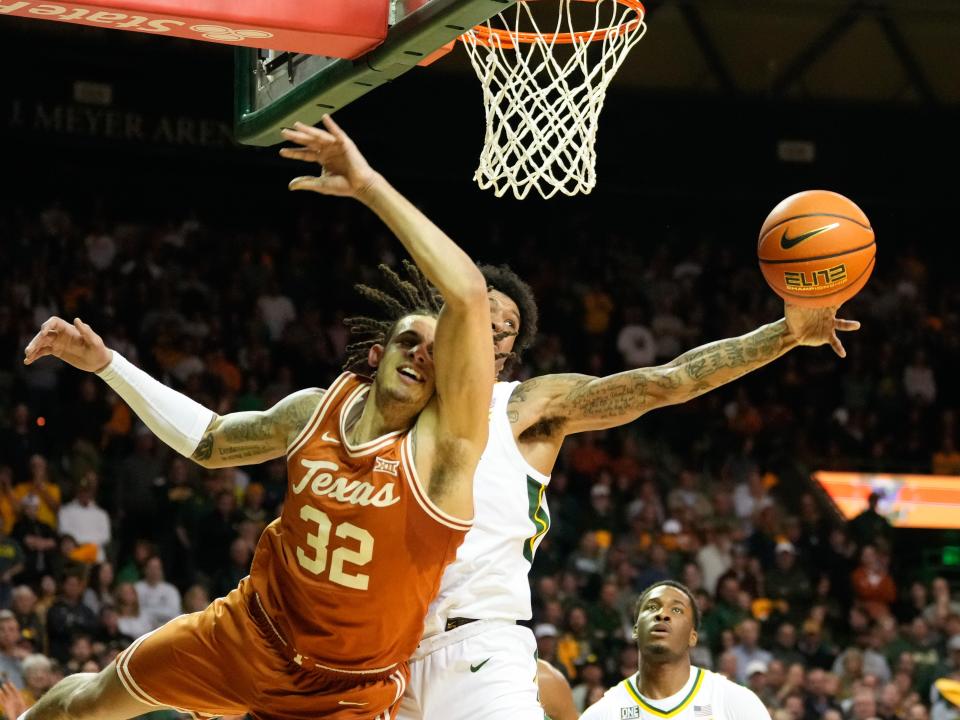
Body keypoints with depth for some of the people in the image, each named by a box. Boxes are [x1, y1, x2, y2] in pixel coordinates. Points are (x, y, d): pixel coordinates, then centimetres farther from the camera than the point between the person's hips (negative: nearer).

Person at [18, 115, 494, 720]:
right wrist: (105, 364, 11)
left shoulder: (443, 441, -24)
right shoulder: (315, 410, -7)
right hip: (251, 632, 5)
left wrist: (370, 186, -39)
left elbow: (468, 294, -40)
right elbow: (208, 441, 15)